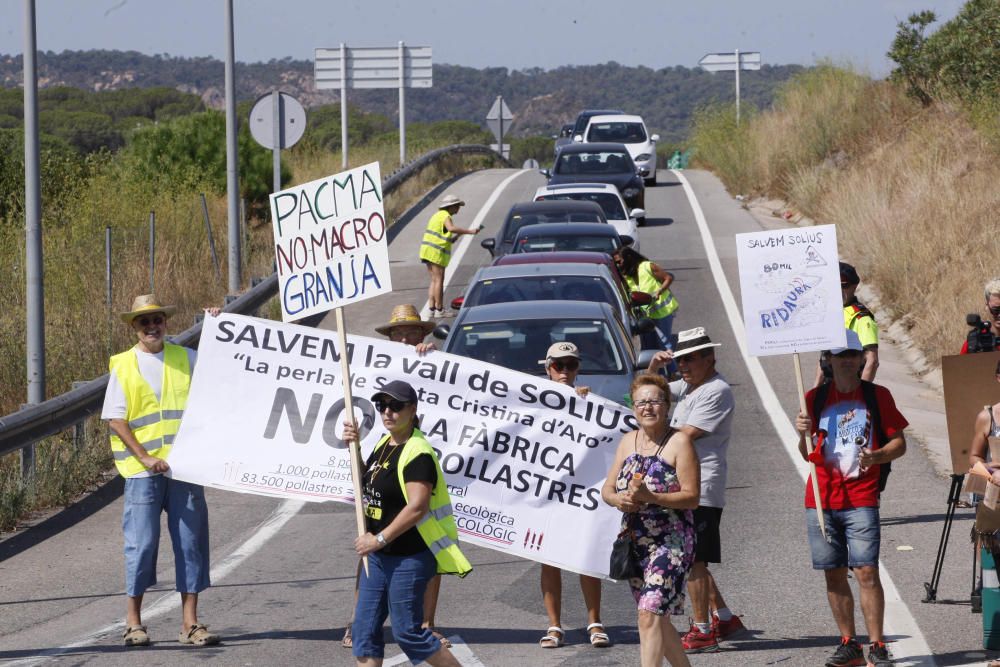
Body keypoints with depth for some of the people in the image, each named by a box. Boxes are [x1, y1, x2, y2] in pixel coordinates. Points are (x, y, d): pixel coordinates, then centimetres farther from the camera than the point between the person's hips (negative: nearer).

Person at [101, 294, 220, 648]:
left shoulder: (186, 359, 10)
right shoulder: (123, 366, 3)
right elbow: (115, 420, -1)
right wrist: (145, 458, -10)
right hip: (142, 470, -2)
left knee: (190, 541, 2)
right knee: (142, 543, -3)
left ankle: (190, 622, 7)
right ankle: (133, 621, 8)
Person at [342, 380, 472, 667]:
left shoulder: (417, 453, -19)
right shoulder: (384, 444, 10)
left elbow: (417, 507, -27)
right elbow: (366, 485, 25)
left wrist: (379, 539, -23)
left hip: (409, 558, -9)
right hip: (379, 556, 9)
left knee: (407, 632, -3)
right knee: (365, 629, 6)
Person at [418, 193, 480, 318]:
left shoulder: (438, 215, 21)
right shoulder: (445, 216, -10)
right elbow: (451, 228, -31)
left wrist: (453, 238, 10)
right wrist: (470, 231, -32)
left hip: (428, 251, 10)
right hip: (436, 252, -10)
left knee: (434, 280, 11)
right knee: (439, 280, -7)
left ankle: (432, 308, 8)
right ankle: (439, 310, -7)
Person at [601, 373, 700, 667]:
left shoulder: (679, 441, -8)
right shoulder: (628, 441, 11)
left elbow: (692, 497, -13)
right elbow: (607, 489, 14)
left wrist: (651, 497, -25)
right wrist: (618, 499, -10)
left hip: (670, 541, -7)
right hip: (634, 541, 7)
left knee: (650, 615, -18)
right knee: (655, 619, 14)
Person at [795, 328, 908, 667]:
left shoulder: (877, 396, 4)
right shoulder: (815, 398, 8)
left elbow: (899, 442, 6)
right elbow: (808, 455, 6)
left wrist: (877, 455, -15)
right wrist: (803, 435, -16)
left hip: (861, 499, -2)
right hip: (821, 499, 2)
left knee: (866, 572, -10)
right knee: (834, 573, 5)